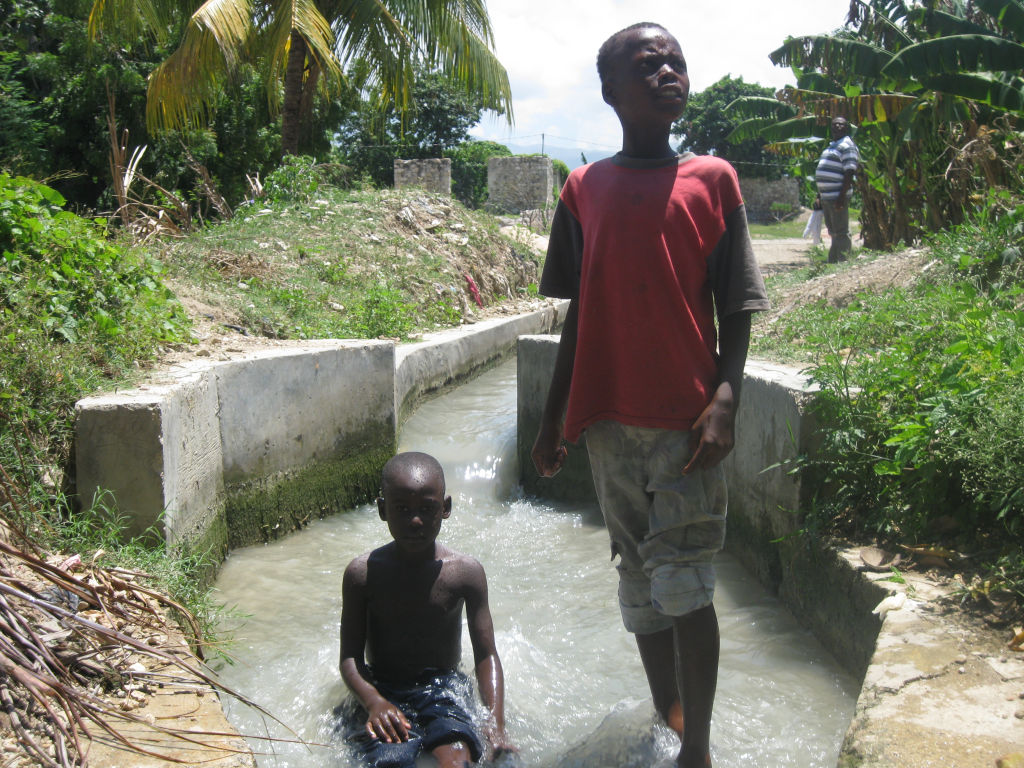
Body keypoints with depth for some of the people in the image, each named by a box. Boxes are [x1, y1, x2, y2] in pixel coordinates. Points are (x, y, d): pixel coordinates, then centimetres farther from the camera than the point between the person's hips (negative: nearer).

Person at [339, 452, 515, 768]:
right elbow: (350, 656, -5)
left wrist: (495, 721, -17)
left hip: (444, 690, 0)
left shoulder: (466, 572, -4)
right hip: (382, 692, 0)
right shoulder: (363, 573, -5)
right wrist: (374, 702, -25)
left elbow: (486, 655, -3)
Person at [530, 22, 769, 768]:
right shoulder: (585, 189, 7)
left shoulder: (711, 179, 1)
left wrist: (725, 399, -14)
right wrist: (554, 417, 11)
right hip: (610, 418, 3)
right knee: (639, 580, 12)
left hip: (687, 419, -3)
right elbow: (578, 314, 11)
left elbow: (736, 307, -1)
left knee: (686, 585, -4)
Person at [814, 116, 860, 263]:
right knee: (833, 232, 17)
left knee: (841, 232, -7)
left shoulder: (847, 147, -9)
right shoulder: (831, 146, 20)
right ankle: (833, 262, 26)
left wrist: (841, 197, -24)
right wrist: (820, 196, 22)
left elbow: (849, 173, -17)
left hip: (838, 197, -10)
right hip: (827, 197, 10)